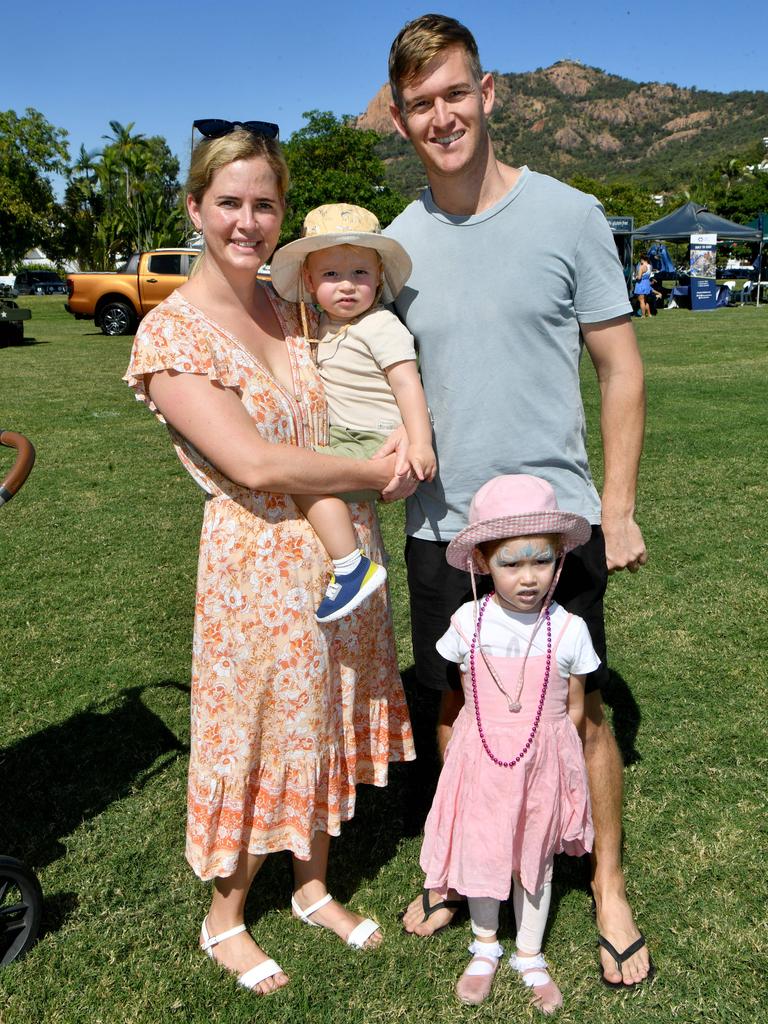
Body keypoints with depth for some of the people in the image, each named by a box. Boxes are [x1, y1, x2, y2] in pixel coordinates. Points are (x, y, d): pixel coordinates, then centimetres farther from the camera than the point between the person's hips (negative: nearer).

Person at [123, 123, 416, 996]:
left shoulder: (290, 310, 6)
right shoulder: (171, 333, -14)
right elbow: (255, 467, -21)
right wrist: (381, 472, -12)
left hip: (342, 548, 6)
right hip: (257, 561, -6)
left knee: (323, 725, 18)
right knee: (257, 738, 8)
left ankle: (313, 886, 42)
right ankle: (223, 920, 34)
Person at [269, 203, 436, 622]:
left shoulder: (381, 326, -13)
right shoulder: (326, 328, 12)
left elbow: (407, 383, -21)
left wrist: (419, 443, -29)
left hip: (379, 442, -10)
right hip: (342, 437, 10)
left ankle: (353, 568, -19)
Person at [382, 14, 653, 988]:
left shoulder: (568, 215, -4)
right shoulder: (396, 243, 4)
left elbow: (620, 368, -1)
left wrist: (617, 506, -5)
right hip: (441, 526, 3)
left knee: (580, 708, 9)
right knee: (460, 701, 16)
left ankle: (609, 887, 30)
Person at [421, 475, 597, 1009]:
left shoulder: (569, 629, -13)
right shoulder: (468, 622, -11)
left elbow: (574, 708, -1)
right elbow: (469, 699, 3)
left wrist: (551, 755, 2)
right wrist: (487, 741, 2)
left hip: (544, 763, 0)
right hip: (480, 761, 1)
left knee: (537, 860, 17)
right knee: (480, 853, 13)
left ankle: (530, 956, 41)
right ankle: (485, 946, 42)